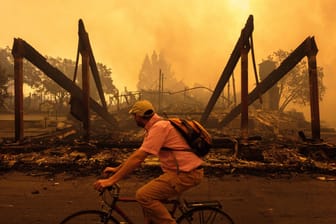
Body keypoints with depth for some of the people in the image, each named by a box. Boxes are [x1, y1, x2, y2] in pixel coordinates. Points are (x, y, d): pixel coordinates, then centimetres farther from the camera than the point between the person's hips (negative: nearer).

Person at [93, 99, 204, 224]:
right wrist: (116, 169, 21)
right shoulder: (155, 126, 13)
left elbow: (138, 158, -23)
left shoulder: (159, 127, -17)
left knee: (143, 195, -14)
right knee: (148, 195, 13)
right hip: (181, 171, 10)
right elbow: (138, 153, 20)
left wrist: (111, 180, -21)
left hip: (186, 173, -10)